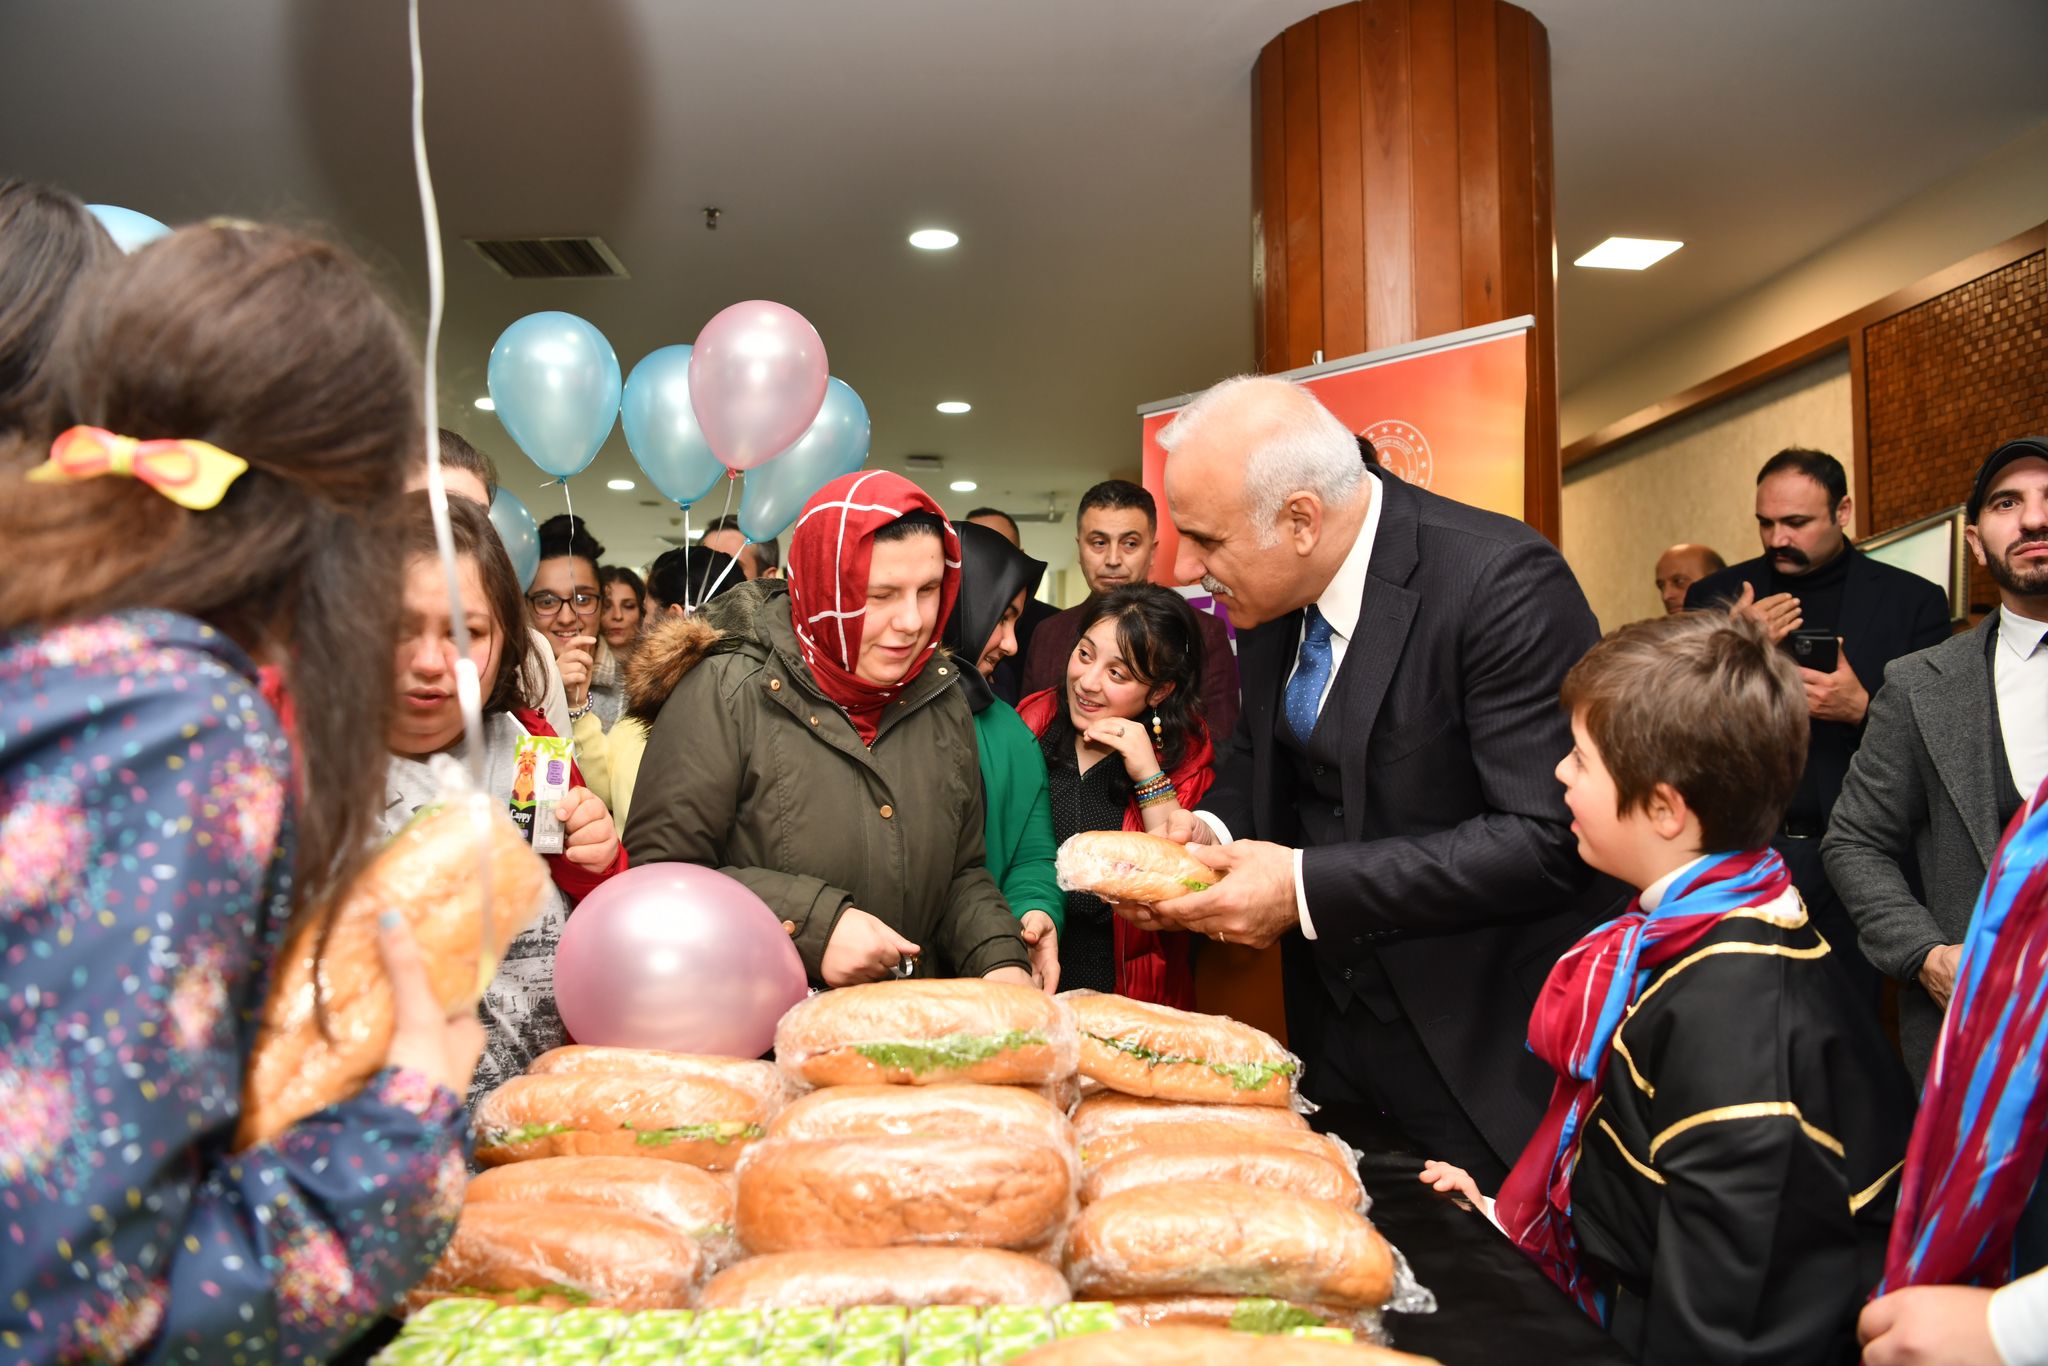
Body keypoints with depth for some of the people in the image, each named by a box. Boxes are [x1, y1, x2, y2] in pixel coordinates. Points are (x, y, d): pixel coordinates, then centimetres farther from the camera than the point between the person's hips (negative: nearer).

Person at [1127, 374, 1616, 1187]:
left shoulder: (1501, 581, -24)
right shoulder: (1271, 590, -1)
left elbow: (1549, 836, -26)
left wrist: (1308, 888, -26)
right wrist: (1211, 828, -7)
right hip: (1333, 1018, 7)